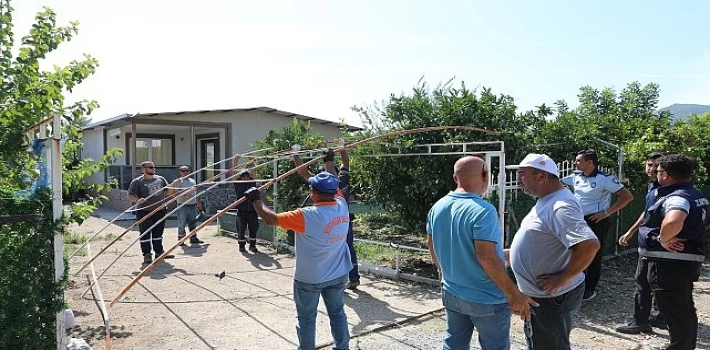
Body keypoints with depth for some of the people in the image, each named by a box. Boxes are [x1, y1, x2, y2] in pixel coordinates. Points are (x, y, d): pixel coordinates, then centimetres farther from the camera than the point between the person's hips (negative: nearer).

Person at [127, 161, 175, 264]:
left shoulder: (160, 179, 10)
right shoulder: (137, 181, -4)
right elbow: (130, 196, -8)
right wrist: (137, 200, -28)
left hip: (159, 210, 5)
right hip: (144, 212, -4)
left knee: (158, 233, 13)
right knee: (145, 234, -1)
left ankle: (159, 252, 24)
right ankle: (147, 255, 7)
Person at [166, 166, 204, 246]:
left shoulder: (193, 181, 15)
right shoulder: (178, 181, -4)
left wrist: (199, 204, 18)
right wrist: (184, 195, -28)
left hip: (192, 205, 6)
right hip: (183, 206, -6)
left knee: (193, 223, 12)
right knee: (181, 224, -2)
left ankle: (193, 238, 21)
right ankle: (180, 239, 6)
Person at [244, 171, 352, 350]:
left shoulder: (307, 216, -27)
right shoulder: (342, 206, -11)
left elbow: (271, 219, -22)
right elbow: (334, 189, 11)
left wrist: (255, 200, -7)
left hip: (309, 278, -5)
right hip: (338, 275, 6)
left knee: (306, 317, 13)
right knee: (337, 312, 20)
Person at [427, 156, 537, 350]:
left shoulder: (438, 207, -1)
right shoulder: (482, 210, -24)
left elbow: (431, 244, 11)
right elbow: (486, 257, -29)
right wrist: (513, 294, -21)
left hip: (451, 293, 7)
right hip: (486, 298, -6)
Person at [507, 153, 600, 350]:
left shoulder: (560, 206, -25)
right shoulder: (545, 201, 8)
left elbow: (589, 245, -35)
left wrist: (562, 279, -27)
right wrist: (510, 254, 14)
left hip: (551, 298, -10)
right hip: (538, 295, 10)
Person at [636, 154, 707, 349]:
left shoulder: (677, 197, -21)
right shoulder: (695, 195, 13)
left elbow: (673, 221, -43)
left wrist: (663, 239, -25)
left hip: (670, 263, -11)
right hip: (687, 261, 11)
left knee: (674, 314, -1)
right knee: (685, 310, 22)